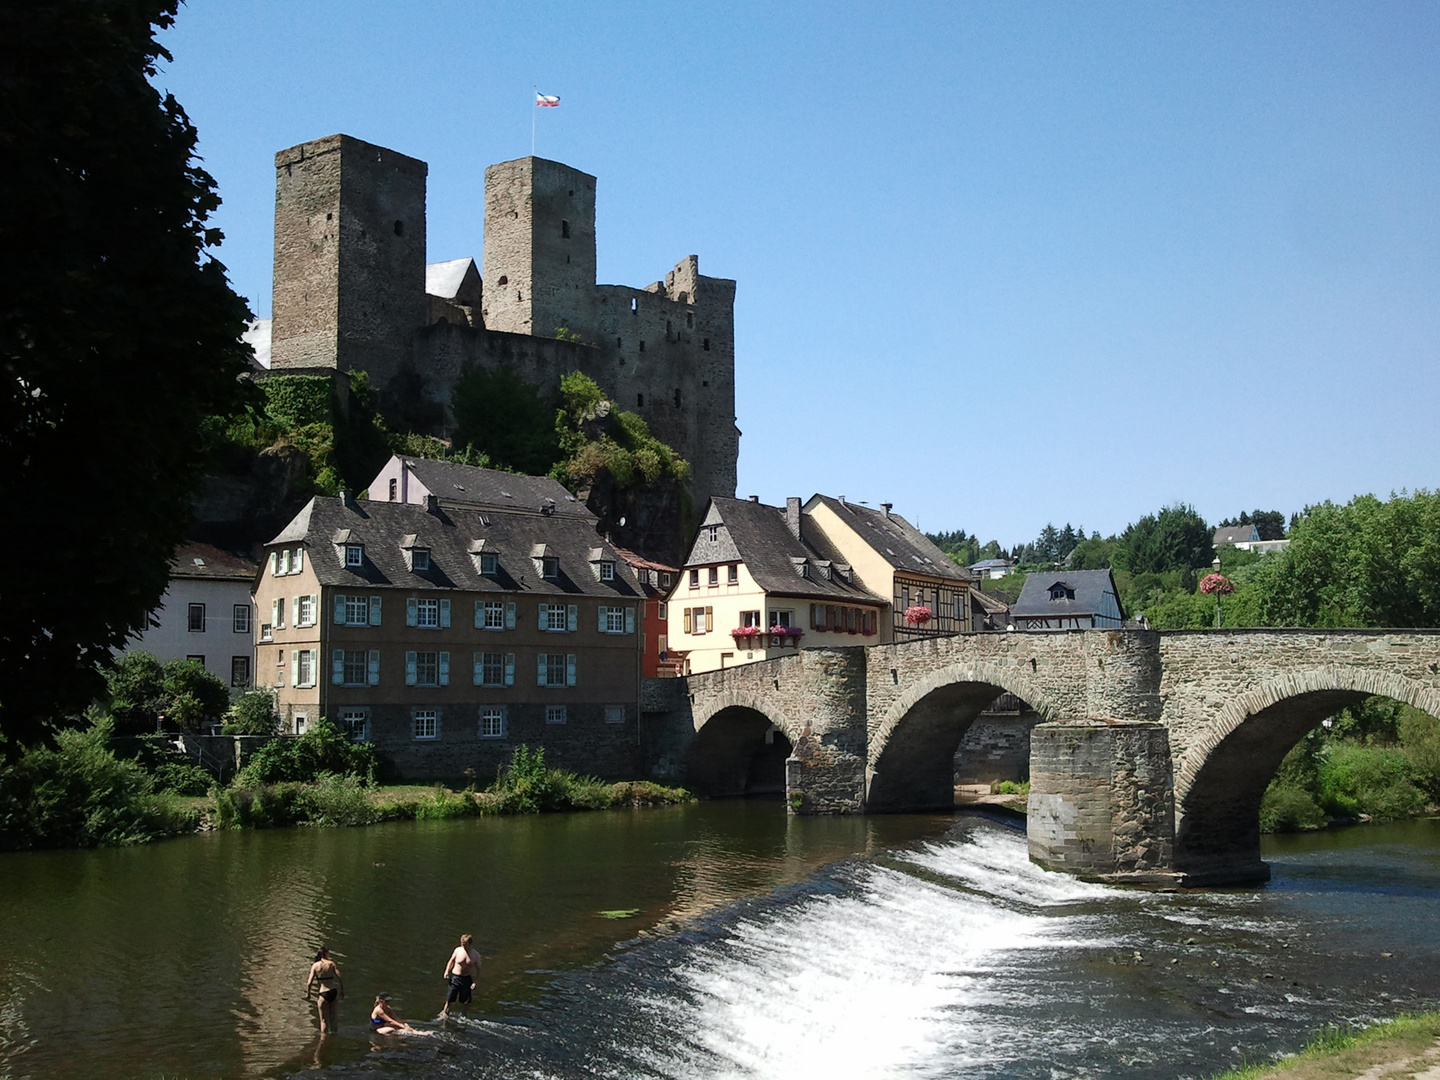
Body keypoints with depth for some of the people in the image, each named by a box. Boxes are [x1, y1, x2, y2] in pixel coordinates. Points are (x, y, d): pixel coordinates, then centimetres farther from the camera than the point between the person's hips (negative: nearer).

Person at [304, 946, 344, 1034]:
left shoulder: (315, 965, -5)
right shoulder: (331, 963, -2)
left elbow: (309, 983, -8)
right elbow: (340, 978, -6)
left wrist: (308, 994, 7)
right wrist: (342, 991, 6)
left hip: (323, 994, -2)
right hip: (333, 992, 2)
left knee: (324, 1020, 7)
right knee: (332, 1016, 21)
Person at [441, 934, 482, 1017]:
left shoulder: (476, 955, -7)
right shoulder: (458, 950, -5)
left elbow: (478, 969, 1)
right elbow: (451, 961, 9)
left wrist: (475, 981, -8)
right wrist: (447, 972, -3)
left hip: (467, 979, 0)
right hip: (455, 977, 0)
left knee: (465, 1001, 9)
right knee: (450, 998, -3)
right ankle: (445, 1013, 11)